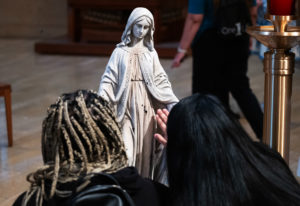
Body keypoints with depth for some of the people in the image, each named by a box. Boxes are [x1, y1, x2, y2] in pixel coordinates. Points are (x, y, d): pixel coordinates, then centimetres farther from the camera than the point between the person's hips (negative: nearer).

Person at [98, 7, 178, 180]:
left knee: (144, 146, 2)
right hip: (126, 106, -2)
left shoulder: (151, 53, 8)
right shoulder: (120, 52, 3)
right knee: (126, 148, -13)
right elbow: (109, 79, 1)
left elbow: (161, 81, 8)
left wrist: (174, 104, 0)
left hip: (145, 106, 2)